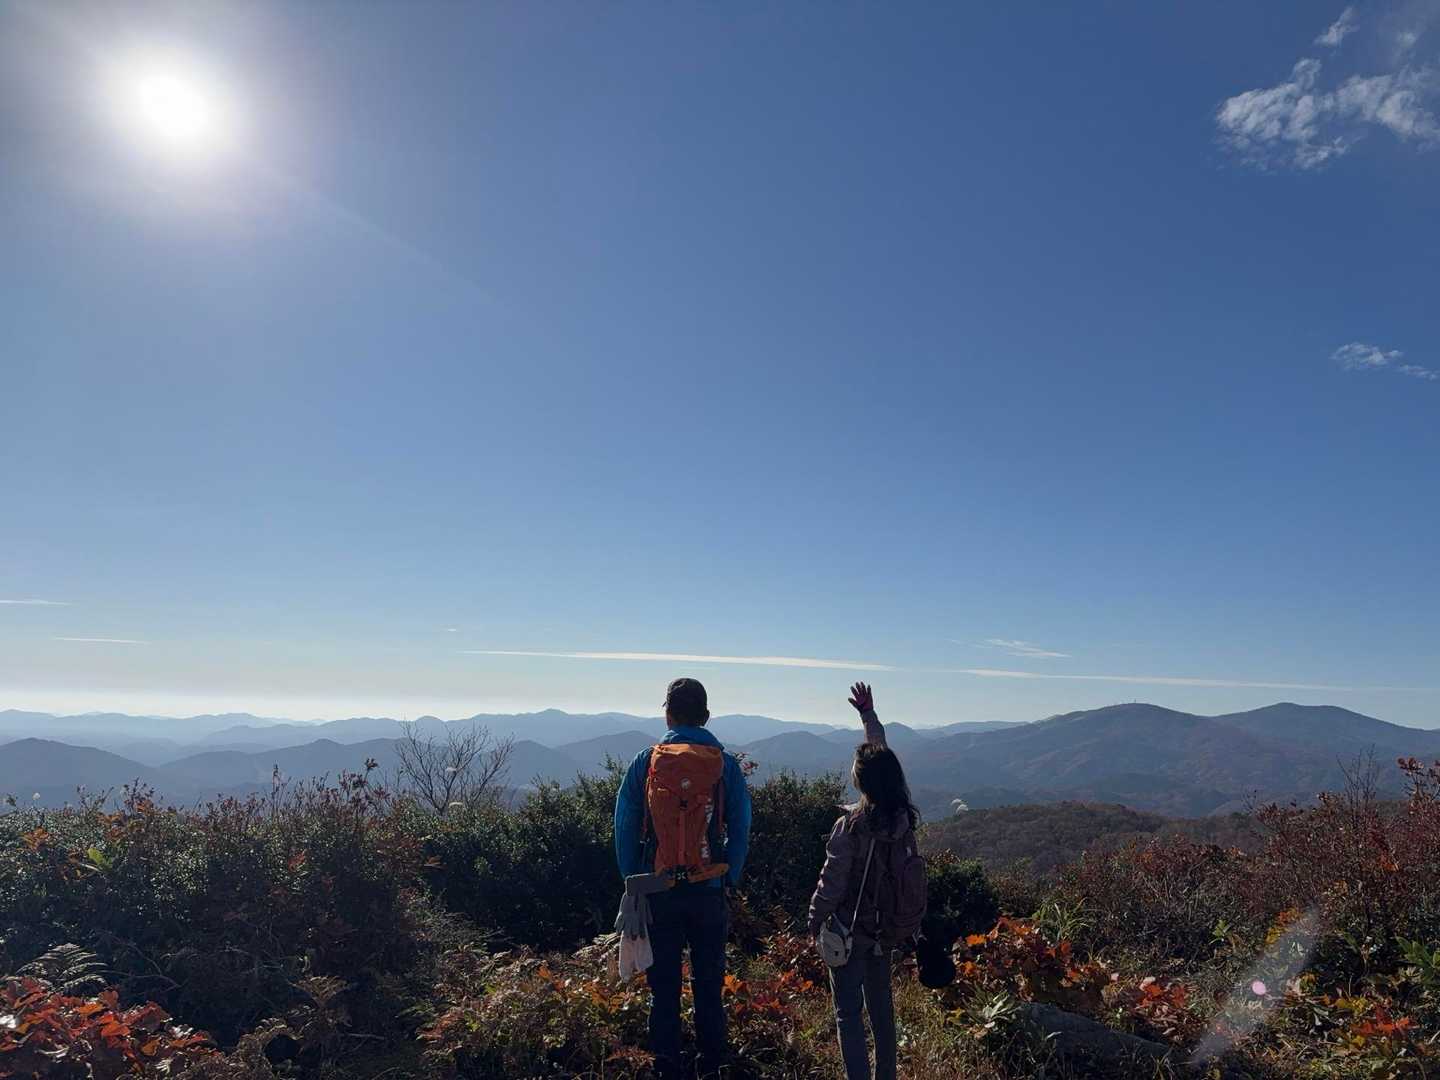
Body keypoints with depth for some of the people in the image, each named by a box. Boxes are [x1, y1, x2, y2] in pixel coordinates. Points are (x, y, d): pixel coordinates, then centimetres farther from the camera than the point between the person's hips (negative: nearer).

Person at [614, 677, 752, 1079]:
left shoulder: (644, 761, -2)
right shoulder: (726, 764, -2)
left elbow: (624, 828, 0)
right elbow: (741, 830, -1)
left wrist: (632, 881, 8)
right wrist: (729, 880, 8)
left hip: (658, 891, 0)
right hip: (709, 891, 0)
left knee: (663, 986, 11)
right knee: (709, 985, 13)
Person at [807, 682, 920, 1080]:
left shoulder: (851, 824, -24)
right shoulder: (903, 815, -6)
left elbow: (832, 882, -17)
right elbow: (884, 755, 6)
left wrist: (815, 920, -1)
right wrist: (868, 714, 16)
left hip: (850, 931, -6)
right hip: (888, 929, 7)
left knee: (848, 1012, 4)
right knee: (881, 1006, 21)